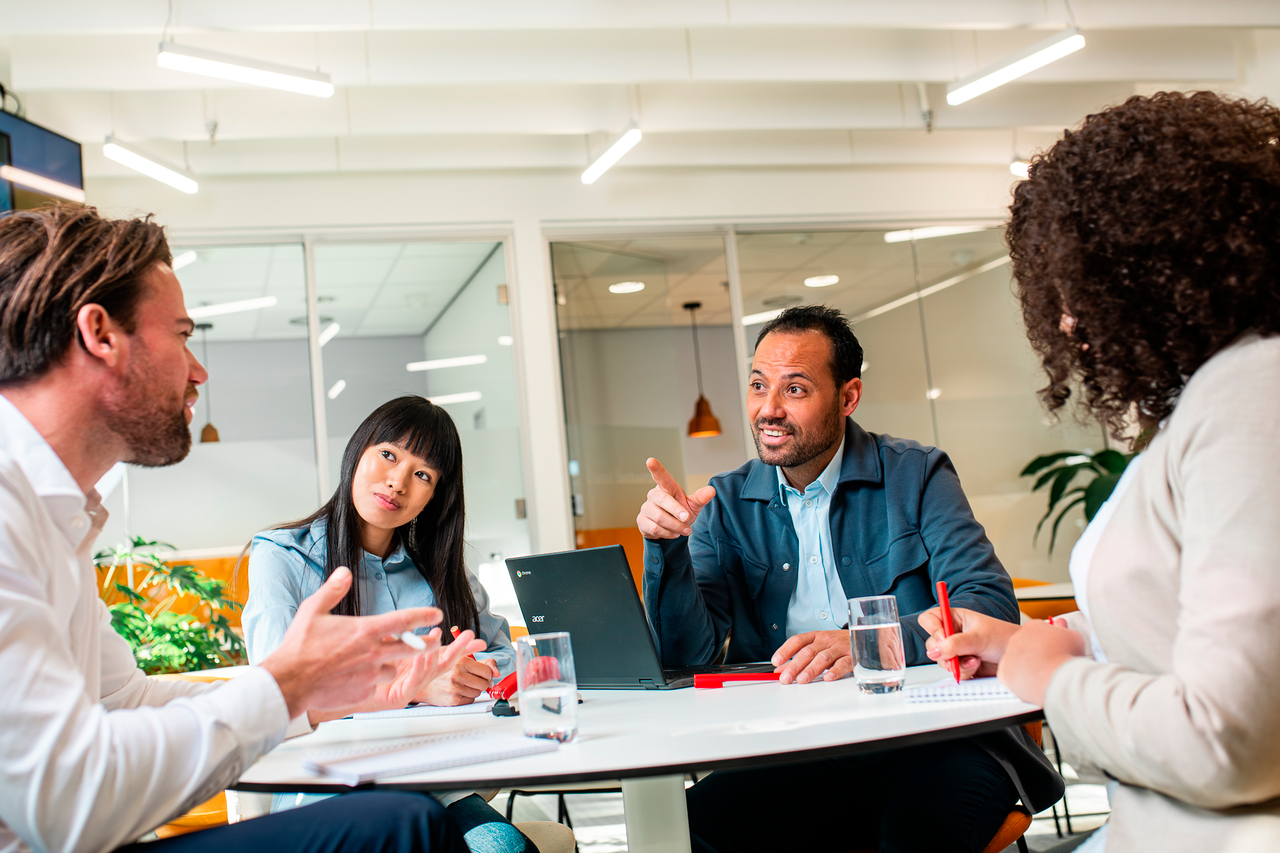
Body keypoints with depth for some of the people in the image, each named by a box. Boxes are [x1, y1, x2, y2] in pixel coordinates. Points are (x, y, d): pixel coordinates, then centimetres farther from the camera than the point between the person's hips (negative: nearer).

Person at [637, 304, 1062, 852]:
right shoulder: (726, 503, 10)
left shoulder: (915, 476, 3)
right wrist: (668, 546, -13)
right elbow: (690, 653, 4)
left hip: (930, 739, -2)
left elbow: (991, 608, -9)